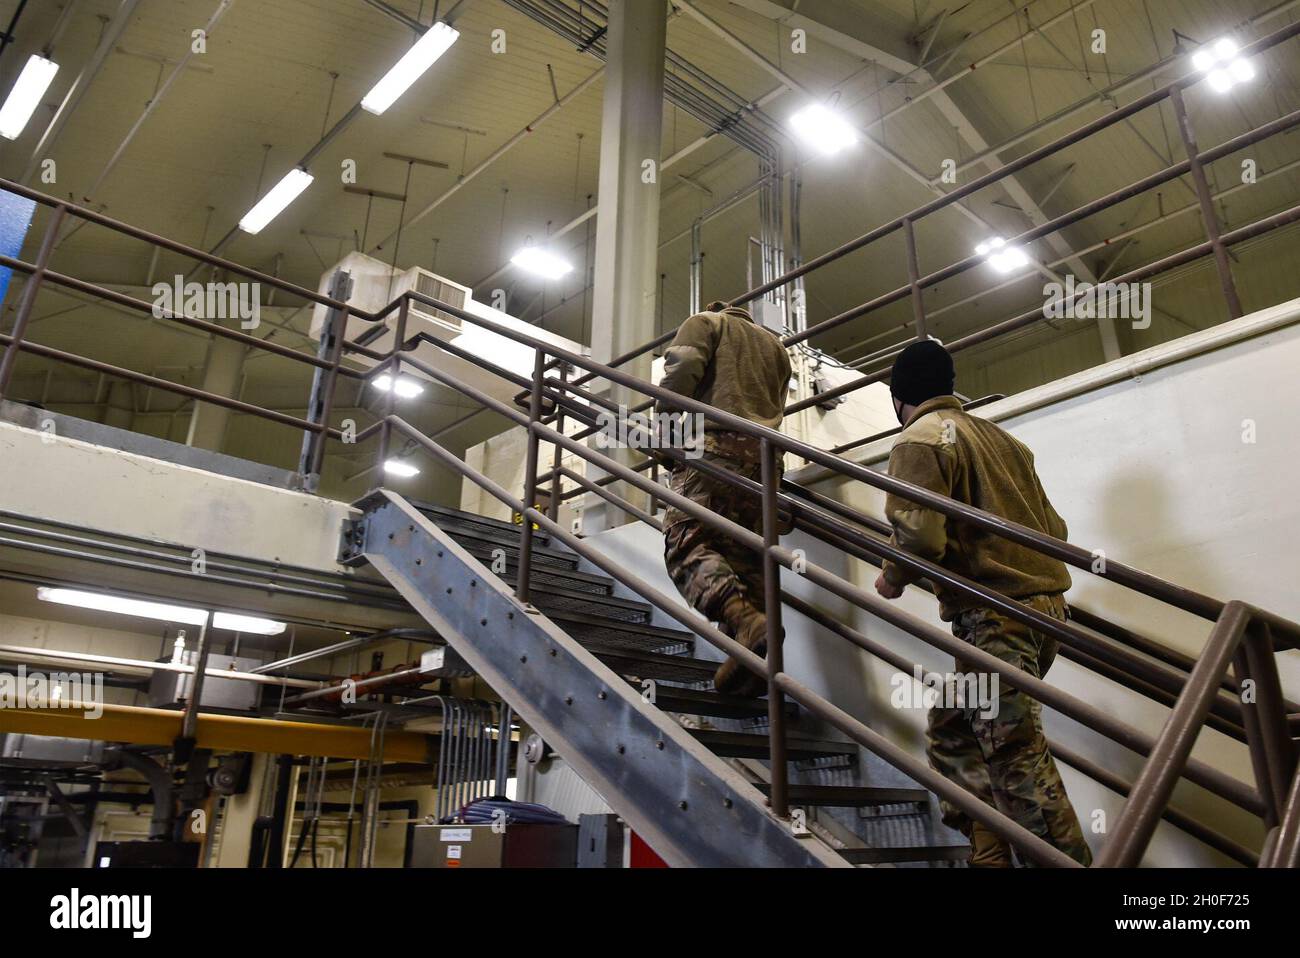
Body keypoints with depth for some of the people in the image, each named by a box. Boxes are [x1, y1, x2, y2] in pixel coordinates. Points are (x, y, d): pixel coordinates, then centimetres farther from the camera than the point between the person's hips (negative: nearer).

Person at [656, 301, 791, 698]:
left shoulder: (704, 321, 18)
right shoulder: (774, 343, 35)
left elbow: (684, 365, -3)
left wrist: (662, 417, 4)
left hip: (715, 444, -6)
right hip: (765, 457, 6)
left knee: (687, 542, -15)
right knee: (747, 560, 3)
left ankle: (746, 620, -39)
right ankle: (749, 660, -11)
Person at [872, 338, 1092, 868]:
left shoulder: (919, 439, -5)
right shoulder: (996, 435, 19)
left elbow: (919, 536, -19)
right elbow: (1053, 527, 20)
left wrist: (892, 579, 1)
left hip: (994, 615, -9)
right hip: (1045, 601, 9)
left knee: (1016, 755, -6)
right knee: (950, 732, 15)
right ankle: (987, 854, 17)